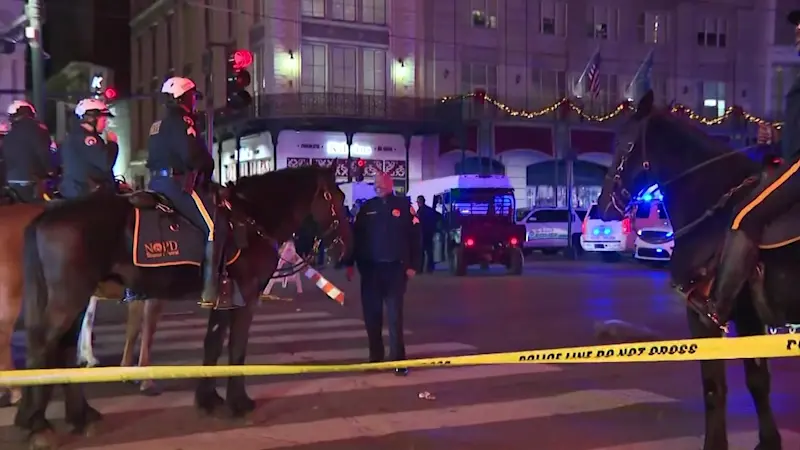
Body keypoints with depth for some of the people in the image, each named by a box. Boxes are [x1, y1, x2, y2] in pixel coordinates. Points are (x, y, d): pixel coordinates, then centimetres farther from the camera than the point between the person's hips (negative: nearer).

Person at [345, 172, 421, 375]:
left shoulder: (403, 205, -1)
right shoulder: (367, 207, 9)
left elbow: (414, 236, -4)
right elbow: (355, 235, 10)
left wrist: (412, 265, -9)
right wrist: (350, 263, 5)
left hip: (395, 268, -3)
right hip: (370, 268, 3)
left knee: (395, 315, -1)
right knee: (371, 315, 7)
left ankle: (398, 359, 3)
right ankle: (375, 357, 18)